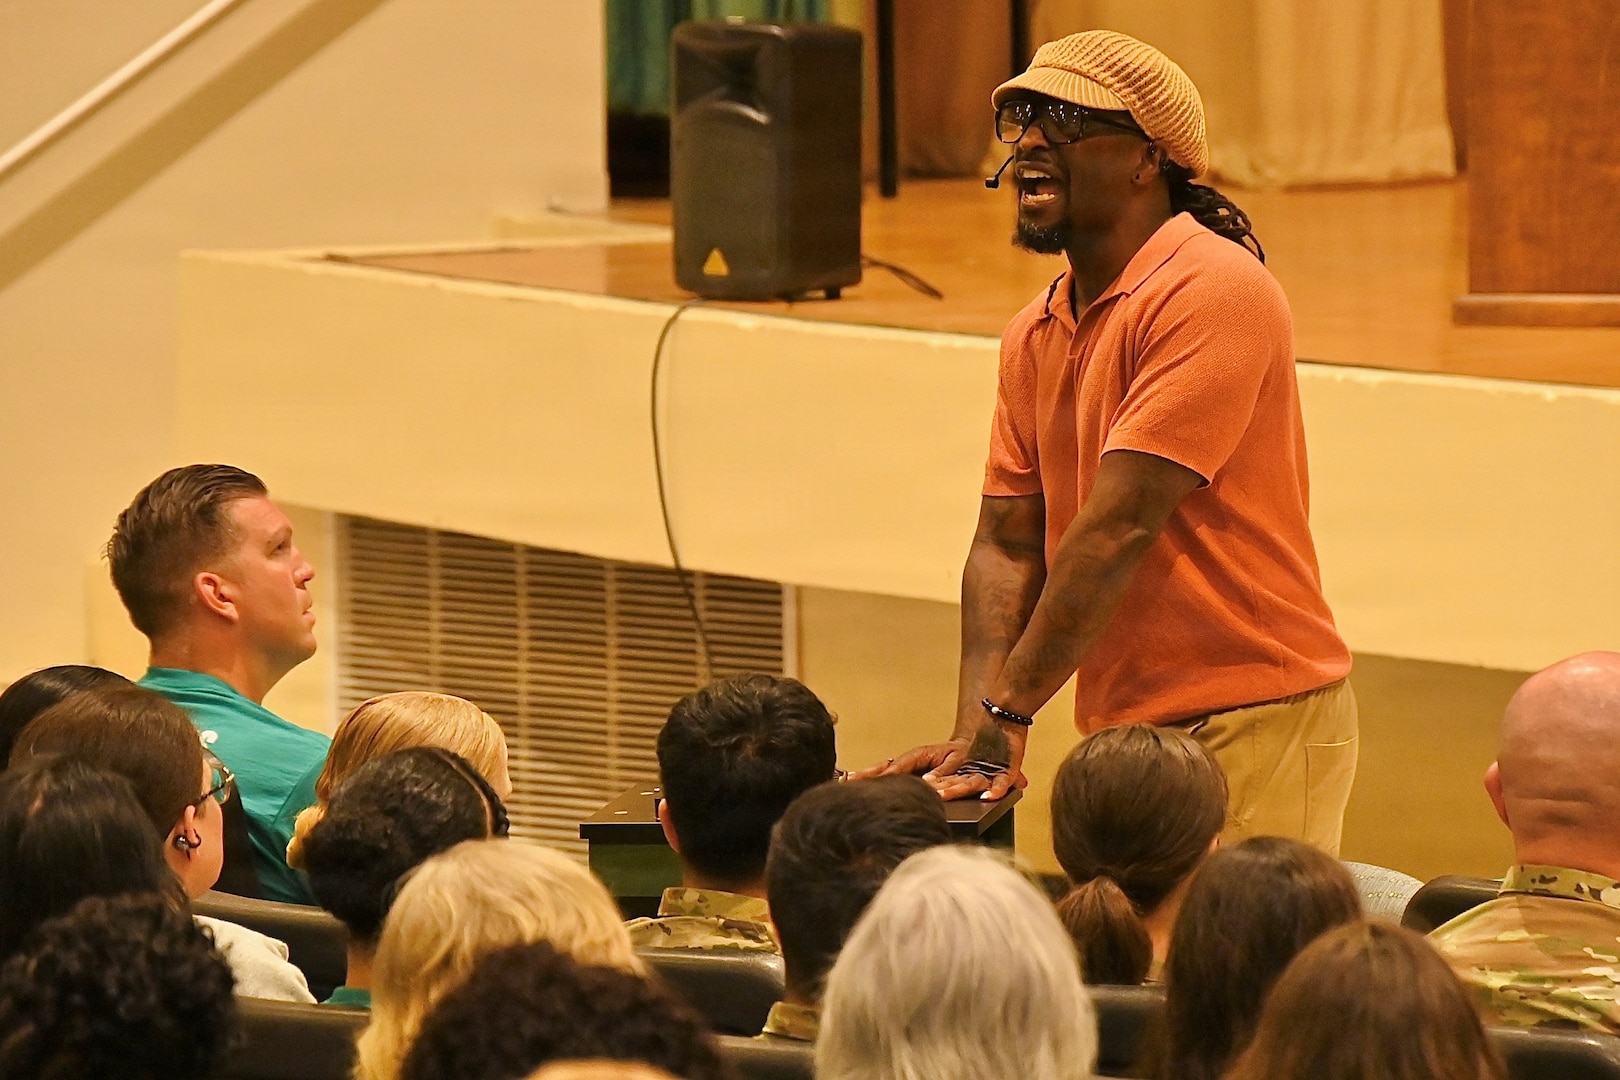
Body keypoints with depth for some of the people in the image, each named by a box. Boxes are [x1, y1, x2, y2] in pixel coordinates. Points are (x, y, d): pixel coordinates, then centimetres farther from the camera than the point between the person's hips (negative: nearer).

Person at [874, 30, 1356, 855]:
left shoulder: (1211, 292, -15)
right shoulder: (1033, 336, 12)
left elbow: (1120, 526, -19)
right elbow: (1007, 544, 9)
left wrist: (1008, 711, -18)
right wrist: (975, 725, -7)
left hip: (1252, 727, -8)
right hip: (1122, 738, 8)